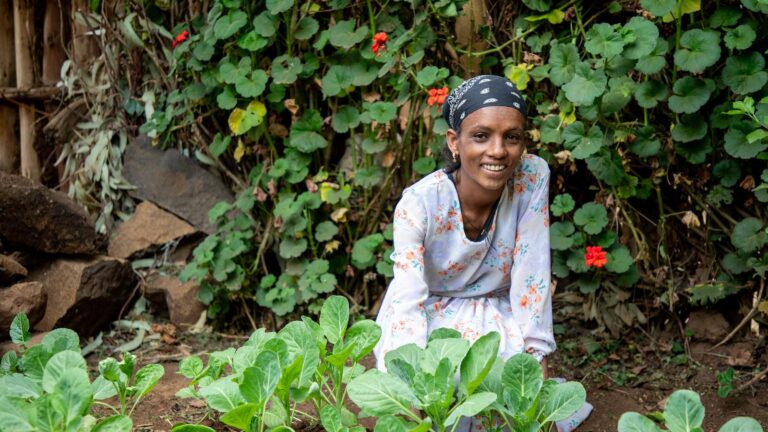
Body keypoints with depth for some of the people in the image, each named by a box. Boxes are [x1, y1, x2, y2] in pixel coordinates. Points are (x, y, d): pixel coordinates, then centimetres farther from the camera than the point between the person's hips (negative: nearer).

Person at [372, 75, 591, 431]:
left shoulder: (532, 177, -18)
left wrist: (536, 353, -19)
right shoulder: (419, 203, -25)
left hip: (495, 318, 2)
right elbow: (408, 304, -30)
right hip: (427, 319, -2)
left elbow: (531, 272, -15)